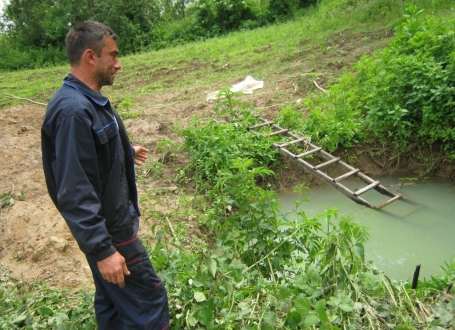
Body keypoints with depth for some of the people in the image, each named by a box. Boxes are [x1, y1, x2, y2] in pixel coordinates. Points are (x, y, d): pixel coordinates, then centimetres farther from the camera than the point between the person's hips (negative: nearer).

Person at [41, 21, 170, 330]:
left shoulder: (89, 100, 5)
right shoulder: (72, 110, -26)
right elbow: (74, 191, -28)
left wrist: (127, 153, 26)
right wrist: (101, 249, -26)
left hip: (114, 220, 9)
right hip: (107, 230, -9)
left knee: (114, 299, 23)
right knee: (149, 299, 3)